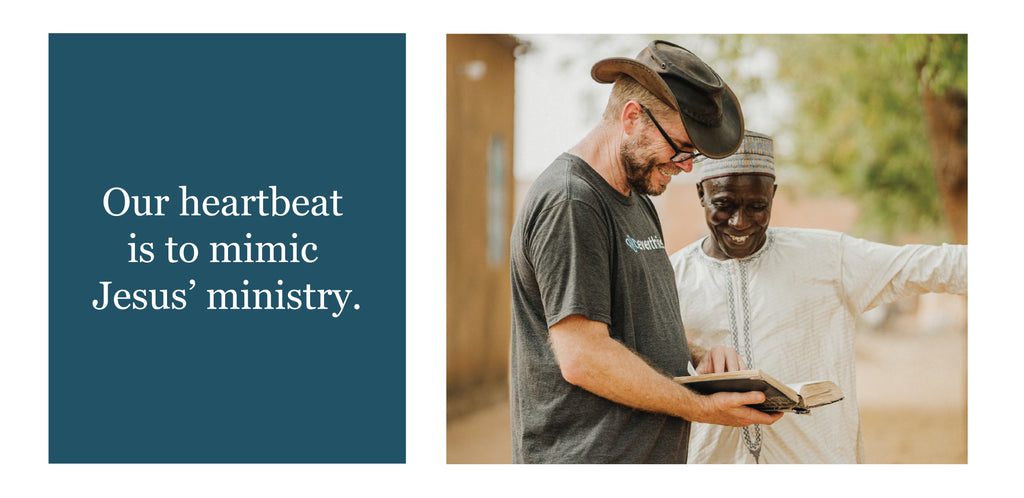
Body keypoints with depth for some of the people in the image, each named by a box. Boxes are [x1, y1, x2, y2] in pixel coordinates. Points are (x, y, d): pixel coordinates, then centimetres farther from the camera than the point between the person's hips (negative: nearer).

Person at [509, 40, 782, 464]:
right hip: (588, 458, -9)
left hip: (654, 454, 9)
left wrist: (699, 357, 3)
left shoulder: (639, 204, 17)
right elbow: (583, 357, -22)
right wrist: (700, 408, -16)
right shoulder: (569, 203, -15)